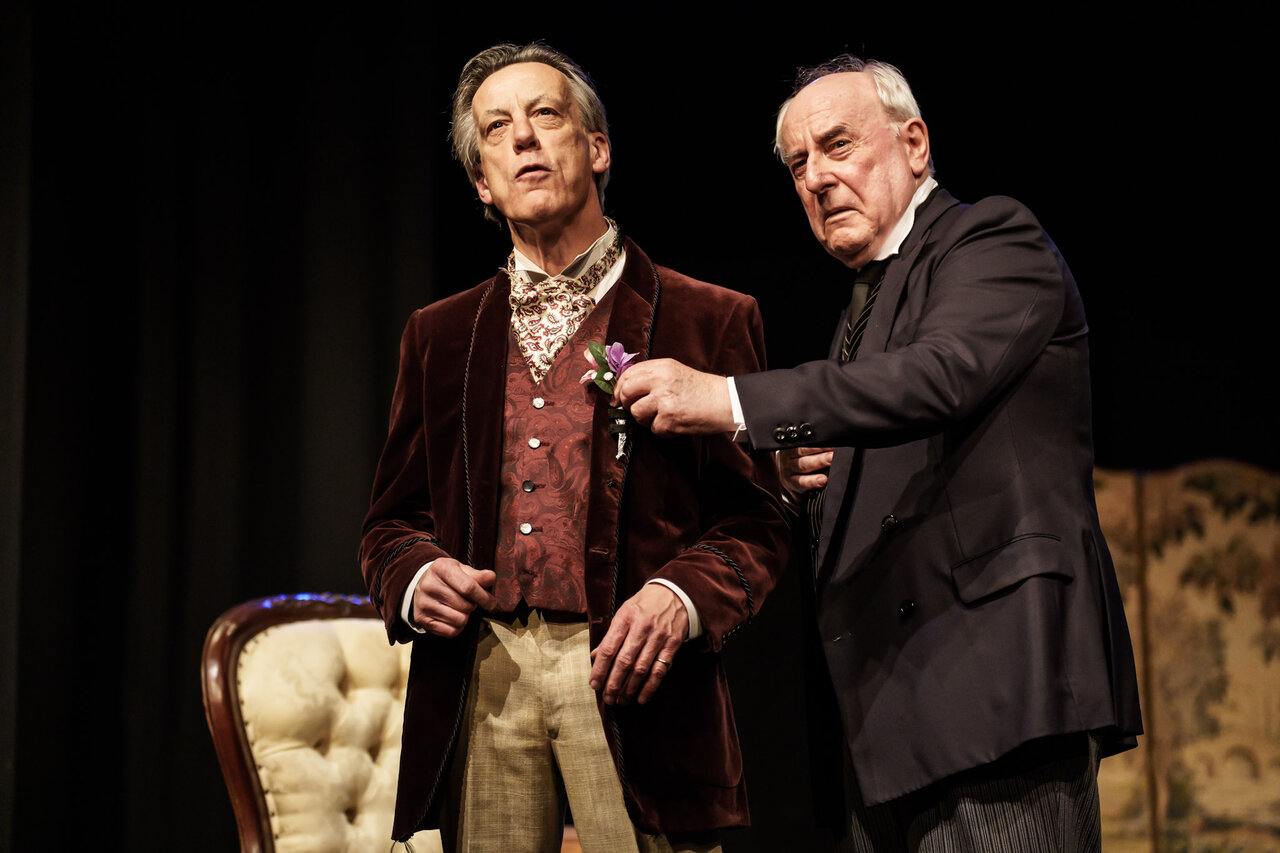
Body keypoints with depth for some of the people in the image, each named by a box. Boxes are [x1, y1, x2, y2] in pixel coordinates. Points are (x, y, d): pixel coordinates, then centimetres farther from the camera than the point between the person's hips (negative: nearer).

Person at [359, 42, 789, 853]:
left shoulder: (710, 321, 8)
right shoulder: (440, 335, 20)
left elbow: (756, 520, 4)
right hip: (479, 685, 3)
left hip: (629, 679, -3)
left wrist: (681, 597, -15)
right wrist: (416, 578, -2)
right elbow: (392, 521, 21)